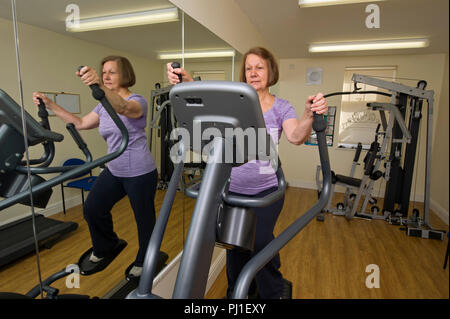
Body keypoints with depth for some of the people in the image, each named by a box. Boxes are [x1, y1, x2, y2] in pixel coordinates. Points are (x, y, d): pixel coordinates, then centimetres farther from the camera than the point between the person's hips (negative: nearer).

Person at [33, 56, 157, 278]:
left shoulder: (138, 101, -14)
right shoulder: (103, 107, 11)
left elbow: (122, 108, -37)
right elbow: (80, 124, 18)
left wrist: (99, 85, -54)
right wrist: (50, 105, 12)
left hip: (140, 173, -7)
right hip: (114, 171, 7)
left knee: (144, 219, 7)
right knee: (92, 208, 5)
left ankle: (143, 263, 31)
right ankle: (105, 249, 34)